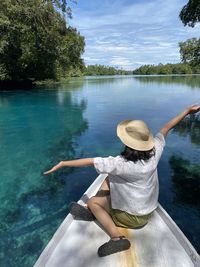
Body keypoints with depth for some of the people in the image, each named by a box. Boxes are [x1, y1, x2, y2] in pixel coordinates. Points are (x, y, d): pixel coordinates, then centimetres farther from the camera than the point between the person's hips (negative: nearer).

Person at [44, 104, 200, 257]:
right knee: (109, 180, 12)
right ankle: (93, 212, 13)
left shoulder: (123, 164, -35)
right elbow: (166, 129, -4)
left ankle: (117, 237, -8)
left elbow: (90, 162, -29)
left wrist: (63, 163, -18)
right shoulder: (154, 152, -19)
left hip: (133, 217, -7)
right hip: (149, 208, 7)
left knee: (92, 202, 6)